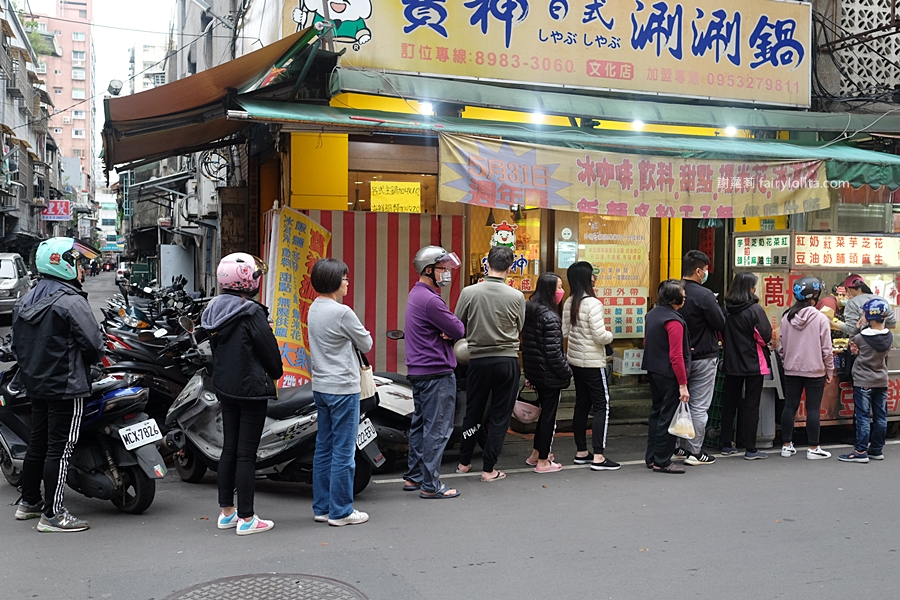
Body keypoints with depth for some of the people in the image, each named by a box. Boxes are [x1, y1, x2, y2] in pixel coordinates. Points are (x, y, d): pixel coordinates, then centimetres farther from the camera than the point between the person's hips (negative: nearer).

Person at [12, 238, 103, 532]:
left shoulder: (25, 301, 11)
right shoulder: (71, 302, -17)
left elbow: (18, 345, 16)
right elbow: (94, 343, -17)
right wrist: (91, 359, 3)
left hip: (36, 385, 9)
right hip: (67, 387, -9)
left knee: (37, 444, 19)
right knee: (59, 449, -4)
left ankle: (28, 502, 30)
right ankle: (52, 515, 0)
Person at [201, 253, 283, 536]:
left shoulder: (214, 310, 6)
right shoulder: (251, 313, -18)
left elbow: (215, 349, 13)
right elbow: (269, 349, -12)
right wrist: (276, 372, 6)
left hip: (225, 389, 8)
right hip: (252, 390, -8)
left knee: (229, 449, 15)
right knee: (246, 453, -3)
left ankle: (226, 512, 23)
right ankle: (246, 518, 3)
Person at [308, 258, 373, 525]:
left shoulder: (314, 309, 9)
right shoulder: (342, 313, -17)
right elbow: (366, 344, -6)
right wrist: (363, 335, 13)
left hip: (320, 387, 9)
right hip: (343, 388, -9)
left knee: (324, 449, 13)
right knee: (343, 451, -1)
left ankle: (322, 507, 20)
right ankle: (340, 511, 6)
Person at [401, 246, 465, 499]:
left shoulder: (417, 294, 15)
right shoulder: (430, 300, -19)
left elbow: (451, 329, 12)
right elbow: (459, 330, -15)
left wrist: (448, 331, -9)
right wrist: (453, 329, 5)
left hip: (418, 371, 11)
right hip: (437, 372, -11)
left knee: (420, 424, 17)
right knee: (437, 428, -5)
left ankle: (413, 476, 26)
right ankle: (430, 485, -1)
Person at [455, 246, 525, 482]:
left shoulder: (469, 293, -10)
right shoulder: (517, 297, -9)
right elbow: (519, 329, 5)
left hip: (478, 360, 1)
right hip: (507, 360, -1)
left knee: (472, 412, 16)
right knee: (500, 417, 8)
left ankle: (464, 462, 27)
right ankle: (488, 469, 11)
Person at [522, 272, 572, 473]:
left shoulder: (529, 311, 7)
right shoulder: (550, 317, -20)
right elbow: (554, 352, -22)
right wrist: (566, 373, -10)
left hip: (535, 372, 9)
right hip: (550, 375, -9)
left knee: (545, 412, 21)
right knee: (549, 415, 3)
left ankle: (535, 455, 30)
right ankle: (543, 462, 11)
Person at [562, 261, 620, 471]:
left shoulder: (569, 303, 4)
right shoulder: (592, 304, -19)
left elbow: (564, 332, 10)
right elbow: (600, 336, -20)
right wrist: (610, 334, 0)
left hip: (575, 360, 8)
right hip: (592, 362, -8)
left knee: (582, 404, 15)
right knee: (602, 406, -3)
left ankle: (581, 452, 22)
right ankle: (598, 456, -6)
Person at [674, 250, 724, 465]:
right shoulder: (704, 295, -19)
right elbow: (720, 323, -12)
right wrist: (716, 306, 3)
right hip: (703, 357, -6)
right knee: (699, 406, 1)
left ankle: (679, 446, 22)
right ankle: (694, 451, 5)